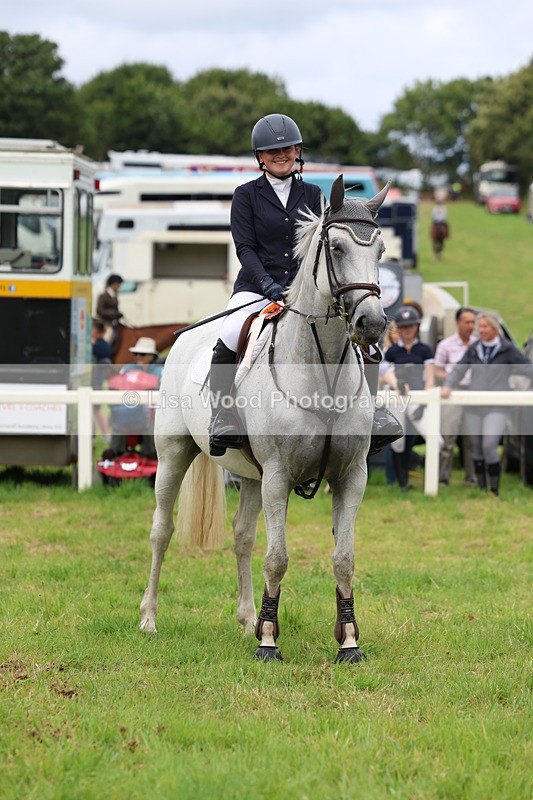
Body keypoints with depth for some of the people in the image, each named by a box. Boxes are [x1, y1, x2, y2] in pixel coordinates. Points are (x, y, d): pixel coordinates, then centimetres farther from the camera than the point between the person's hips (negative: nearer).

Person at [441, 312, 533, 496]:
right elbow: (459, 369, 7)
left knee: (489, 446, -16)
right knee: (477, 448, 7)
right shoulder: (473, 349, 8)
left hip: (497, 408, -4)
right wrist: (447, 386, -8)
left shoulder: (507, 349, -3)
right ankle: (481, 489, 18)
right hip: (474, 408, 4)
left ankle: (494, 491, -5)